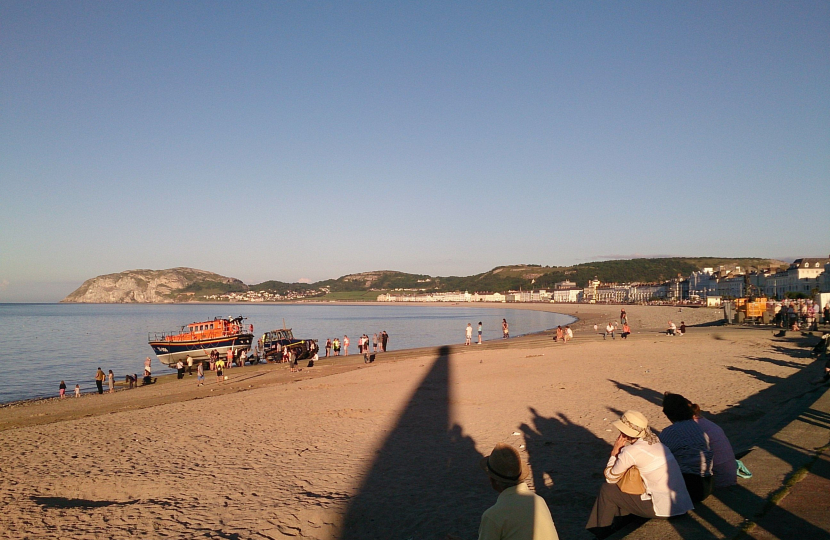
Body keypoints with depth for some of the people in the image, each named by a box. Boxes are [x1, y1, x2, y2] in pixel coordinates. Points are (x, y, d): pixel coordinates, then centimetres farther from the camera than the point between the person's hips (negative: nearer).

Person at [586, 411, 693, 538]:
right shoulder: (655, 443, 11)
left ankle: (602, 534, 20)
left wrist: (615, 451, 5)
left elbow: (610, 478, 1)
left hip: (663, 510, -8)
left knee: (607, 490, 5)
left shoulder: (630, 451, -13)